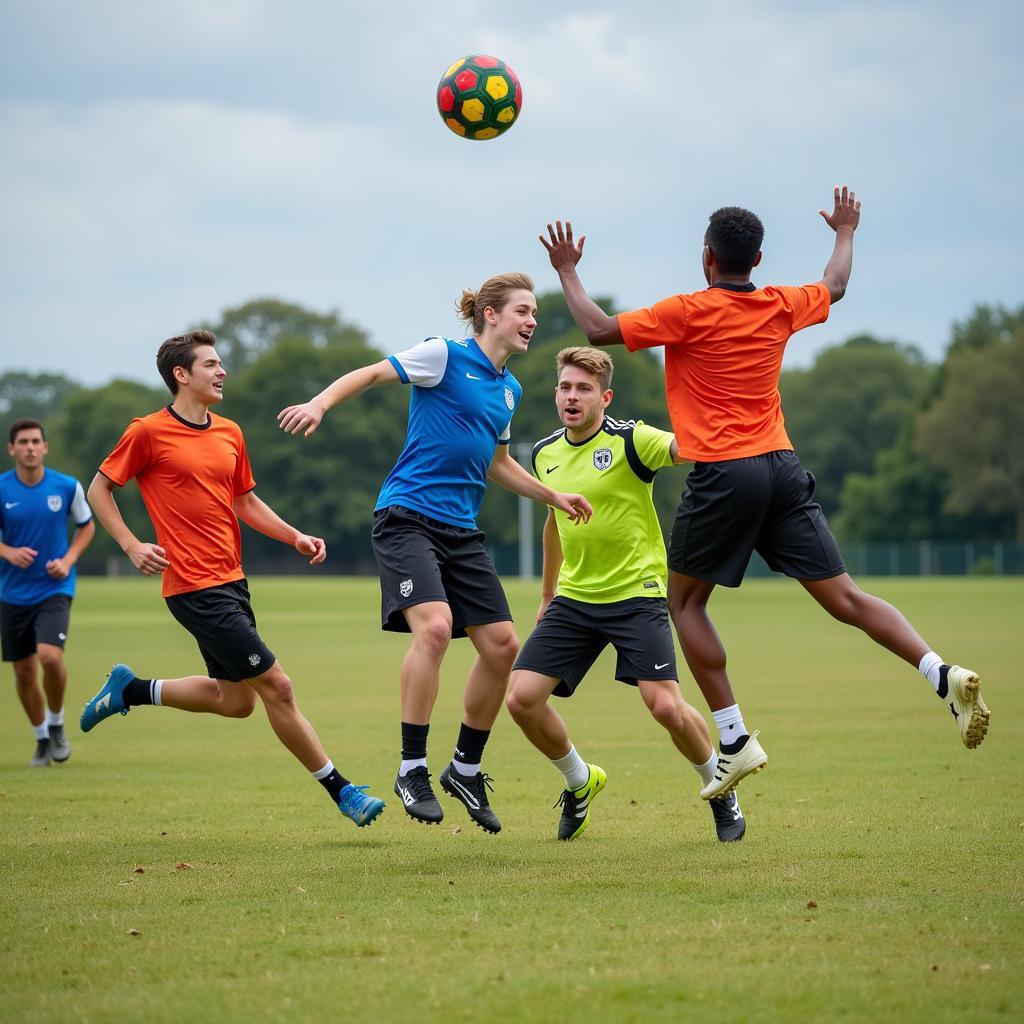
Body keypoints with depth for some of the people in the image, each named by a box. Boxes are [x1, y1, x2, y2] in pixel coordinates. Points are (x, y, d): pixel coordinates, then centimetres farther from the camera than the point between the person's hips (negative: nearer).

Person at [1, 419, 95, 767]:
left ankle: (57, 724, 4)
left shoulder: (67, 487, -6)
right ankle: (42, 739, 26)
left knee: (50, 656, -22)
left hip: (54, 588, -2)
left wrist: (68, 560, -7)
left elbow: (87, 526, 9)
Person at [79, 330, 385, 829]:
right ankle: (341, 791, 0)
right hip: (195, 587, -8)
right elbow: (99, 489, 1)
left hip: (230, 581, 8)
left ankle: (130, 690, 31)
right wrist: (132, 546, -10)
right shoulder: (148, 432, -8)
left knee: (235, 699, 15)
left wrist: (295, 536, 8)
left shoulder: (229, 434, 11)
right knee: (275, 685, -8)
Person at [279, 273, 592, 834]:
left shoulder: (509, 389, 17)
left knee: (501, 643, 0)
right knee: (435, 624, -27)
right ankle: (412, 770, -16)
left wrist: (554, 497, 26)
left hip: (460, 530, 8)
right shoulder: (446, 356, -4)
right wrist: (320, 402, -21)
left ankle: (465, 768, 18)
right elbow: (372, 373, -5)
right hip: (407, 515, -8)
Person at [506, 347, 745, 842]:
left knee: (665, 706, -17)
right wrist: (547, 595, 31)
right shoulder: (545, 454, 7)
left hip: (636, 593, -5)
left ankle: (720, 790, 12)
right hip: (573, 597, 5)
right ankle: (580, 782, 21)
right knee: (522, 698, -7)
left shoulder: (629, 439, -12)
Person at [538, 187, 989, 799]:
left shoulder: (689, 313, -6)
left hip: (722, 474, -5)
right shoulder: (781, 307, 10)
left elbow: (599, 330, -2)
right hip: (784, 471, 5)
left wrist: (568, 271, 13)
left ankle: (736, 741, 3)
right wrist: (845, 232, 49)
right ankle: (944, 675, -15)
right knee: (844, 597, 4)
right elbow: (835, 287, 32)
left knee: (685, 604, 10)